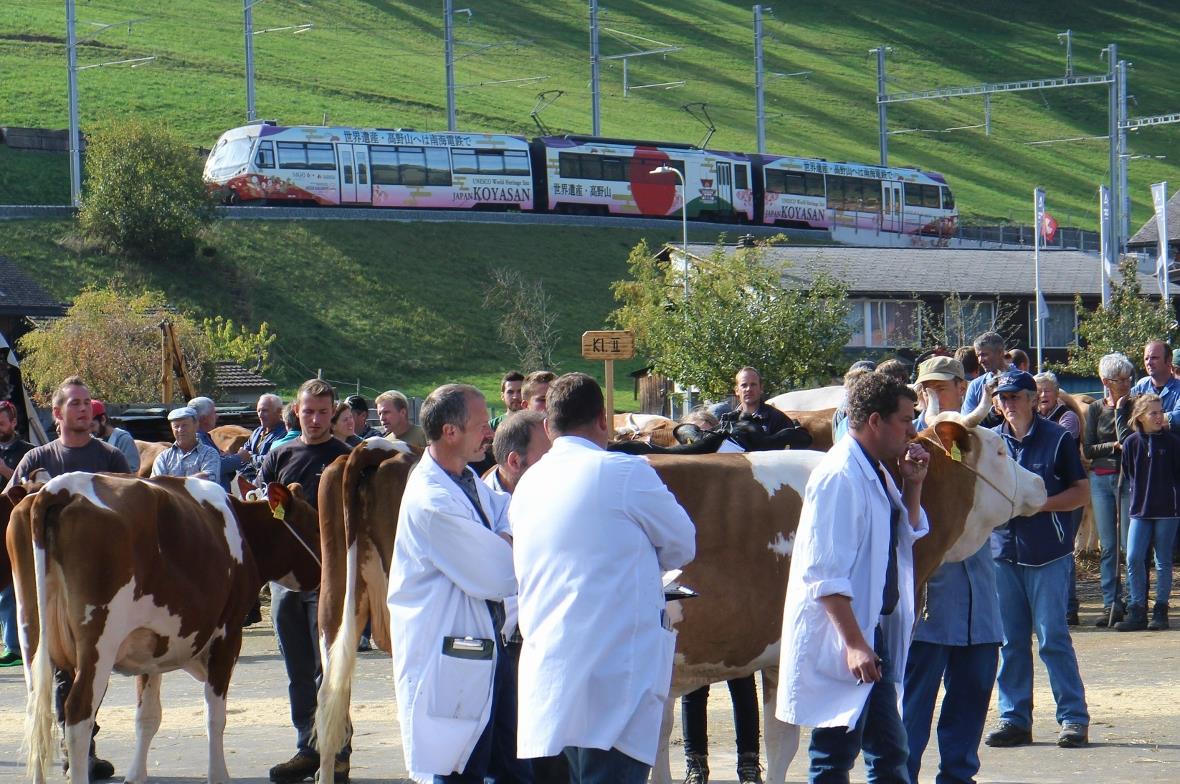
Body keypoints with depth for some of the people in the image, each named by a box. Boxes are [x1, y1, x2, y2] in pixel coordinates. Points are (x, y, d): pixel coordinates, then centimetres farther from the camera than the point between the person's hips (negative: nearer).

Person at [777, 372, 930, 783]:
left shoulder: (876, 473, 11)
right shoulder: (840, 477, -18)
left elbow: (909, 535, 27)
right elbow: (825, 574, -22)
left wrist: (912, 486, 10)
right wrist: (854, 643, -25)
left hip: (873, 635, 10)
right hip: (840, 641, -10)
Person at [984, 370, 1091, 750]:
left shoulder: (1057, 439, -2)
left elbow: (1081, 491, -2)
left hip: (1048, 552, -4)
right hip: (1003, 548, 4)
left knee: (1053, 637, -7)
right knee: (1010, 640, 6)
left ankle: (1074, 718, -1)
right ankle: (1014, 718, 12)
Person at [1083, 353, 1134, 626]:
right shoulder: (1096, 409, 9)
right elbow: (1087, 450, 4)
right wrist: (1115, 446, -10)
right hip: (1102, 479, 2)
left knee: (1130, 543, -7)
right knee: (1107, 545, 2)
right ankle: (1111, 604, 4)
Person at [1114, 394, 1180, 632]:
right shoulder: (1131, 443, 3)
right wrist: (1136, 494, 4)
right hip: (1140, 509, 1)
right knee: (1133, 560, -7)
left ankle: (1160, 611, 11)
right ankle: (1137, 612, 0)